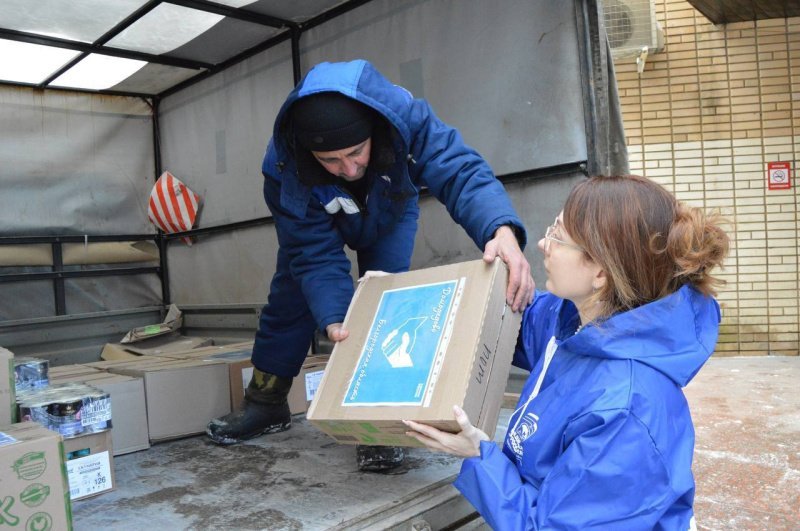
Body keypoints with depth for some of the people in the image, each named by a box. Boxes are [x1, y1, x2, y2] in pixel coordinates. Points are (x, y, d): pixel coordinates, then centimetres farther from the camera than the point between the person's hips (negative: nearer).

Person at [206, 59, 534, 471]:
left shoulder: (406, 116, -43)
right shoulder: (285, 168, -39)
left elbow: (460, 172, -53)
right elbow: (316, 253, -35)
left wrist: (501, 228, -72)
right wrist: (334, 319, -49)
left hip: (388, 213, 0)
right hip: (315, 219, 1)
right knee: (291, 297, 5)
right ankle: (265, 403, 23)